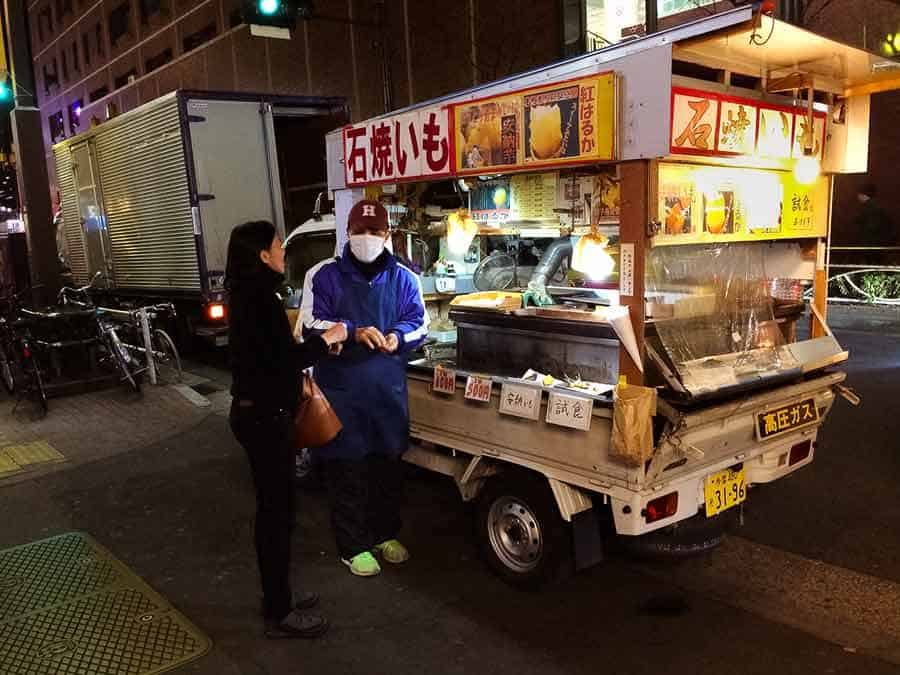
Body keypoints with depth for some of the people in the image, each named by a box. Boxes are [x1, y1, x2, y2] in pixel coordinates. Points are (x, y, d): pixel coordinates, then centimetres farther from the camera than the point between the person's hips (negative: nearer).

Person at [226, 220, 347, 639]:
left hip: (257, 412, 10)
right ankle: (279, 615, 13)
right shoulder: (259, 297, -20)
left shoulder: (248, 293, 11)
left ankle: (277, 596, 32)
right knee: (277, 512, 0)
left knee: (272, 507, 18)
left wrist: (317, 344, 12)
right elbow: (285, 359, -23)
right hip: (265, 417, -10)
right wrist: (327, 339, -11)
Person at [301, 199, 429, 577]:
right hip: (340, 389, -3)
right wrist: (353, 333, -25)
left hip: (389, 388, 3)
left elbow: (419, 323, 4)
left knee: (388, 464, 15)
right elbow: (312, 325, -9)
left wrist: (397, 337, -18)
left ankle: (385, 534, 34)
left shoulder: (403, 278, 5)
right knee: (345, 469, 3)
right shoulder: (324, 275, -3)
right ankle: (353, 547, 19)